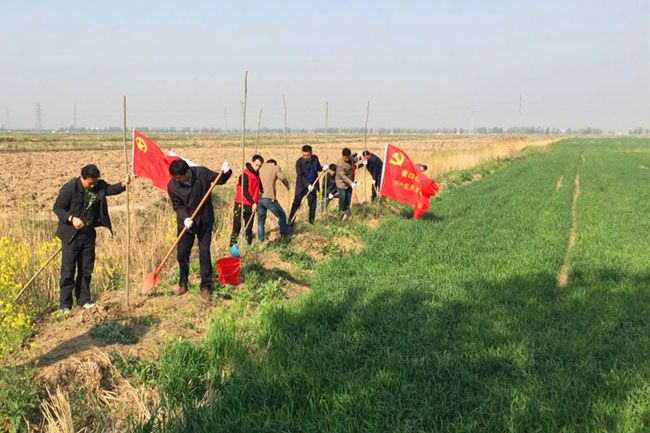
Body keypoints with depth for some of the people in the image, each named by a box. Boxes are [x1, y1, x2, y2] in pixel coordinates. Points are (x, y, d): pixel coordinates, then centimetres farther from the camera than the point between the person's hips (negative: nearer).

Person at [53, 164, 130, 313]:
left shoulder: (99, 186, 2)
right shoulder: (69, 189, -15)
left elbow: (110, 189, -10)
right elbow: (57, 208, -10)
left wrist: (123, 184, -30)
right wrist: (71, 218, -26)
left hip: (89, 233, 5)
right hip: (71, 234, -5)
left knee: (86, 269, 11)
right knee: (68, 270, -2)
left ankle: (83, 300, 23)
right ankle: (65, 304, 6)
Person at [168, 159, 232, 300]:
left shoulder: (202, 173, -16)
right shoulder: (172, 186, -15)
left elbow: (219, 180, 0)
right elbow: (177, 205, -5)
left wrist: (226, 172, -21)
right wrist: (185, 218, -23)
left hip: (205, 221, -1)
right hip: (186, 222, 1)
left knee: (204, 254, 1)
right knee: (182, 254, 5)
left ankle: (206, 287, 12)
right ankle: (183, 284, 27)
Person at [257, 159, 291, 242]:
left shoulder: (261, 167, 15)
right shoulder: (275, 168, 2)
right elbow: (283, 179, 2)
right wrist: (288, 186, 21)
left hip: (258, 198, 5)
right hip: (268, 198, -5)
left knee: (261, 219, 20)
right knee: (282, 215, 14)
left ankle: (260, 240, 21)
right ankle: (284, 236, 19)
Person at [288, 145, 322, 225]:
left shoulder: (315, 158, -1)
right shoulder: (299, 162, -15)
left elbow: (318, 168, 16)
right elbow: (300, 175, -21)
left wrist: (323, 168, -8)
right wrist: (308, 185, -32)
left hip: (312, 186, 4)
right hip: (301, 186, -4)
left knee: (313, 205, 7)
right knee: (296, 204, -1)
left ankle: (311, 221, 24)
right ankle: (290, 222, 7)